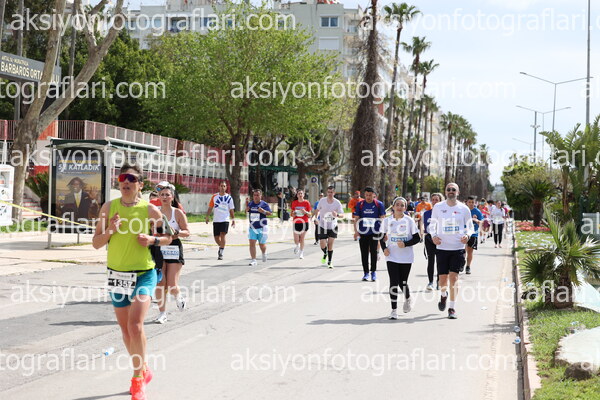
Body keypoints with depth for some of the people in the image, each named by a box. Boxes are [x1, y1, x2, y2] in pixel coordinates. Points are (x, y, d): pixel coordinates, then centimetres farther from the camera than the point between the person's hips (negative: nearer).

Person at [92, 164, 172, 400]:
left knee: (135, 325, -20)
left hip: (144, 274, -4)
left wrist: (152, 240, -14)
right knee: (125, 330, 13)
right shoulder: (109, 207, 1)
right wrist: (109, 230, -15)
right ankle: (144, 371, 35)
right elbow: (96, 243, 4)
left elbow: (169, 238, 6)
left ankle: (138, 380, -5)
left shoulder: (150, 210, -6)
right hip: (117, 274, 4)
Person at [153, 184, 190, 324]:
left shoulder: (178, 213, -3)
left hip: (174, 249, -2)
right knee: (160, 283, -1)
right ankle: (162, 313, 10)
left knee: (172, 285, -6)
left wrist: (176, 232, -20)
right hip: (159, 249, 2)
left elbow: (187, 232, -2)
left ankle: (178, 297, 29)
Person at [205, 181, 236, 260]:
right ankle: (221, 248, 35)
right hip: (216, 220, 2)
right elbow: (210, 208, 11)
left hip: (225, 220, -2)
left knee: (222, 235, -16)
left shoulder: (229, 197, 3)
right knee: (216, 237, 6)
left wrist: (233, 220, 4)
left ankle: (221, 253, -10)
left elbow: (231, 210, 8)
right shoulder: (214, 197, 6)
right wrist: (207, 217, 2)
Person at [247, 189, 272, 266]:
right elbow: (247, 211, 24)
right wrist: (247, 209, 1)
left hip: (262, 227, -3)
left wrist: (263, 211, -25)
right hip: (252, 227, 3)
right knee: (252, 243, -9)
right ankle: (253, 260, -6)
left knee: (262, 244, 8)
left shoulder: (264, 204, -4)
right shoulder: (250, 204, 7)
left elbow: (270, 213, -8)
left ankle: (264, 253, 42)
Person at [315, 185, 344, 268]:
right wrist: (316, 217, -1)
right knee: (323, 246, -4)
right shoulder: (322, 201, -5)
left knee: (330, 245, -2)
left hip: (333, 227, 0)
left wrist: (337, 215, -30)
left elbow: (342, 215, -10)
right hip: (323, 226, 1)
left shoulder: (337, 203, -8)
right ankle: (325, 254, 31)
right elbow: (318, 210, 13)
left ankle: (329, 262, 13)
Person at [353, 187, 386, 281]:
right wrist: (356, 231, -5)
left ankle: (373, 271, 9)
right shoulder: (360, 204, 4)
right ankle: (366, 272, 14)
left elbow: (382, 219, 3)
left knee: (373, 251, -3)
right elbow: (356, 219, 5)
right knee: (364, 252, 5)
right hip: (363, 232, 2)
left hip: (374, 232, -2)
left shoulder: (379, 204, 0)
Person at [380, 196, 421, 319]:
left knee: (403, 283, 3)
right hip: (392, 257, 1)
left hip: (406, 257, -1)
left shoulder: (409, 221, -3)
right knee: (394, 282, -6)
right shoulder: (387, 220, 2)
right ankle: (394, 310, 0)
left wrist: (405, 244, -16)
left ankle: (407, 299, 37)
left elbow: (417, 238, -1)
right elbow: (382, 237, 12)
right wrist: (384, 248, -4)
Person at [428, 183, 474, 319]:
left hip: (458, 248, -1)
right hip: (442, 248, 1)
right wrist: (433, 235, -8)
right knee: (442, 279, 3)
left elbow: (470, 227, 11)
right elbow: (432, 224, 12)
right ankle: (443, 295, 38)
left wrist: (467, 235, -11)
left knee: (454, 277, -9)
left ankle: (452, 308, -1)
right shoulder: (438, 207, 4)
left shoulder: (464, 209, 2)